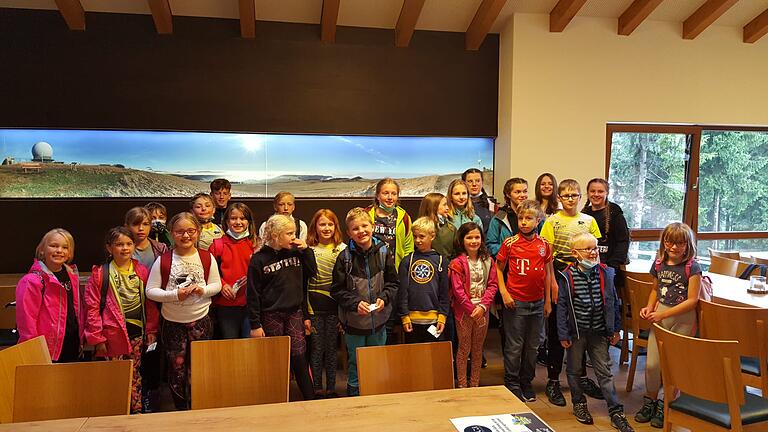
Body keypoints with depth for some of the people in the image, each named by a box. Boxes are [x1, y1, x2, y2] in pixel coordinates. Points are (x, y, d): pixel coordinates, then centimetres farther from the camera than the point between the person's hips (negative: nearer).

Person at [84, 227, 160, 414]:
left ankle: (137, 411, 26)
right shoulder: (100, 274, -5)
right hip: (113, 335, -3)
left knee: (135, 376, 14)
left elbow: (151, 304, 5)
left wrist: (151, 331, 2)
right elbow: (92, 308, -6)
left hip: (137, 333, 3)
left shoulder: (142, 271, 3)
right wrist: (97, 338, -10)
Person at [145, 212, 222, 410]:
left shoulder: (207, 258, -3)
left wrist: (202, 289, -17)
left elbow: (217, 285, 4)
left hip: (200, 321, 1)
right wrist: (174, 295, -20)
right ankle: (180, 409, 24)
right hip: (172, 322, 0)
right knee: (176, 366, 7)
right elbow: (150, 291, -5)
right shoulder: (163, 260, -6)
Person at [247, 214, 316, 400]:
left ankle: (310, 398, 11)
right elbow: (253, 294, -7)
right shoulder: (259, 259, -8)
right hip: (271, 316, -2)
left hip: (295, 313, 3)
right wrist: (255, 324, -9)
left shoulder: (296, 253, 3)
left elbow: (311, 274, 5)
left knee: (299, 357, 0)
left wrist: (306, 250, -4)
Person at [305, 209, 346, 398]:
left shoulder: (342, 249, 1)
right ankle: (317, 388, 19)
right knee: (316, 347, 7)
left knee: (332, 347, 10)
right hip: (314, 305, 0)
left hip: (334, 305, 0)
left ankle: (331, 388, 22)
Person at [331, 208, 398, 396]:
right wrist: (355, 303, -18)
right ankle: (353, 393, 29)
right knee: (355, 363, 12)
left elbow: (393, 283, 3)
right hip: (353, 320, -2)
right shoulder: (345, 257, -10)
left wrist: (384, 298, -14)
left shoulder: (384, 252, -5)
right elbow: (337, 290, -6)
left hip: (379, 319, 2)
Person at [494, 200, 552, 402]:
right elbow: (498, 267, 0)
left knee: (532, 345, 14)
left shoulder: (544, 245, 1)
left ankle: (526, 382, 29)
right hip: (515, 302, -3)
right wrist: (504, 292, -9)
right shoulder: (510, 243, -7)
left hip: (537, 302, 4)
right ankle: (512, 383, 19)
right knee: (514, 346, 4)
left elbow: (548, 272, 9)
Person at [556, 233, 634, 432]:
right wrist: (563, 334, -8)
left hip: (599, 331, 2)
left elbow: (613, 302, 7)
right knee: (575, 369, 13)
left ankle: (616, 412, 14)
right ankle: (579, 404, 32)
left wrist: (615, 329, 8)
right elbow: (562, 306, -8)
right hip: (576, 331, -2)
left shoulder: (605, 273, -1)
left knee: (604, 371, 7)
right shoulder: (567, 276, -11)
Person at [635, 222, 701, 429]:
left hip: (682, 320, -4)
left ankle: (666, 406, 22)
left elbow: (692, 300, -14)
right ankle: (650, 401, 25)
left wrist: (663, 314, -18)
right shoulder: (659, 264, 3)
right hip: (660, 317, 4)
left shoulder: (692, 268, -12)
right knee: (652, 363, 4)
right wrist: (649, 308, 0)